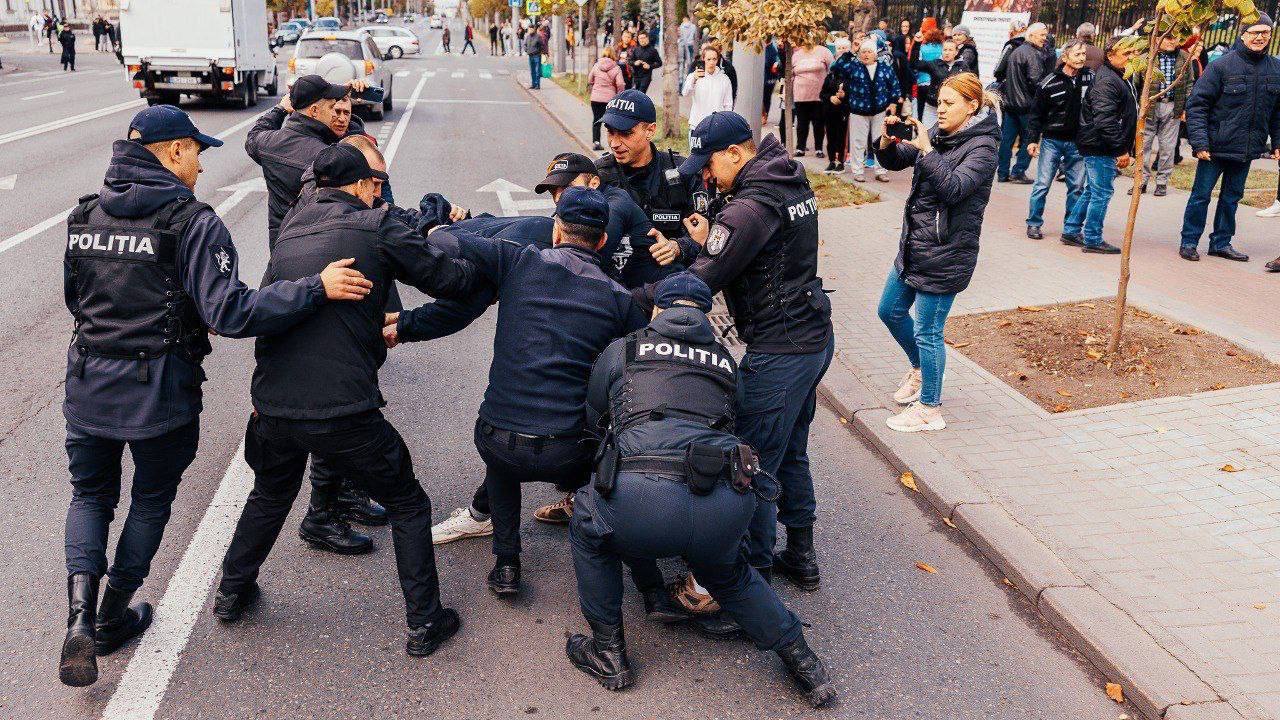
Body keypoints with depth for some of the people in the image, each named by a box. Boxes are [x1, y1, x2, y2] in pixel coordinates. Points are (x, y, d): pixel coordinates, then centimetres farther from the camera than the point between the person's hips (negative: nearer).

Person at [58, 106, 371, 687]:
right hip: (160, 391, -4)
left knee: (90, 493, 21)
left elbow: (74, 297, 16)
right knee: (151, 499, 18)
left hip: (88, 384, 5)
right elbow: (228, 313, -24)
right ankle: (113, 619, 32)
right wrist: (317, 288, -24)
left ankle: (81, 614, 3)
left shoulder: (85, 214, 4)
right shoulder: (192, 221, -15)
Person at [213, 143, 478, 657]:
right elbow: (451, 281, -2)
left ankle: (232, 592, 46)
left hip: (273, 406, 6)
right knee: (407, 505, 15)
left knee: (270, 496, 34)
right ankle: (424, 624, 18)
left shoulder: (290, 229, 14)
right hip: (343, 412, -5)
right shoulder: (376, 227, -3)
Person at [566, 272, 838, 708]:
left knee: (588, 529, 31)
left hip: (640, 500, -3)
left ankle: (609, 656, 33)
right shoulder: (726, 361, 27)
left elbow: (593, 419, 35)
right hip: (727, 510, 4)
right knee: (726, 571, 37)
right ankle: (802, 664, 33)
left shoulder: (622, 350, 21)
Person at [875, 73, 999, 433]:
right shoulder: (938, 134, 7)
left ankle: (929, 409, 16)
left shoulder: (982, 147, -14)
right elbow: (893, 161, 9)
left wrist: (925, 148, -28)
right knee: (890, 311, 21)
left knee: (927, 332, 0)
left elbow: (953, 188, -28)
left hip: (945, 254, -8)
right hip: (913, 246, 8)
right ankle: (920, 369, 44)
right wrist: (889, 140, -12)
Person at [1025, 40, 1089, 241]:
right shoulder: (1049, 83, -5)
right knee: (1042, 184, 0)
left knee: (1077, 187, 5)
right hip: (1052, 141, -3)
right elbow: (1036, 113, -1)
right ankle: (1034, 224, 12)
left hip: (1077, 143, 3)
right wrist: (1032, 139, -6)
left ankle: (1072, 229, 14)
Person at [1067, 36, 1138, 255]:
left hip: (1097, 147, 11)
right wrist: (1122, 150, -22)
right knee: (1102, 192, -3)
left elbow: (1122, 117, 24)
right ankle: (1093, 240, 4)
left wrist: (1125, 149, 20)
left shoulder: (1118, 78, 16)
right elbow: (1105, 120, -26)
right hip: (1101, 148, -11)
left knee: (1092, 191, 17)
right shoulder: (1107, 81, -18)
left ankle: (1071, 232, 23)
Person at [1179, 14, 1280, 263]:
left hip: (1248, 149, 5)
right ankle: (1189, 242, 14)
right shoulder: (1221, 66, -11)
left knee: (1232, 198, 13)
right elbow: (1197, 104, -12)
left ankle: (1221, 243, 24)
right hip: (1216, 146, -5)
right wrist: (1199, 142, -17)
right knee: (1201, 195, 2)